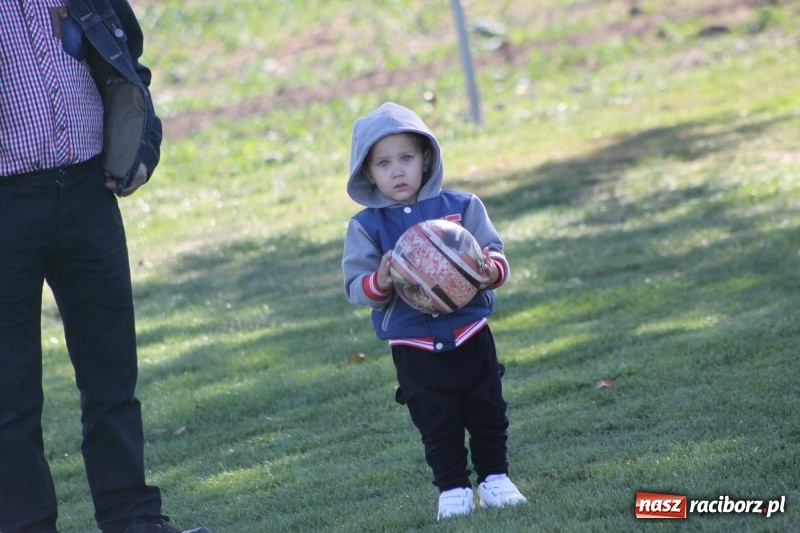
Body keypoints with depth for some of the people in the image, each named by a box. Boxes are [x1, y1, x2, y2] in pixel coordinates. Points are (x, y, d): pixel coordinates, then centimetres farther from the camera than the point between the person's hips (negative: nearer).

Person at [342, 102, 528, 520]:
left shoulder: (460, 207, -2)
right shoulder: (366, 226, -4)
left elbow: (494, 254, -2)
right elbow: (355, 287, -8)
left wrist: (491, 271, -26)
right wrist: (379, 281, -30)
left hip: (469, 334, 1)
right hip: (414, 347, -1)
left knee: (488, 413, 10)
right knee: (437, 423, 5)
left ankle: (494, 477, 25)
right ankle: (452, 489, 17)